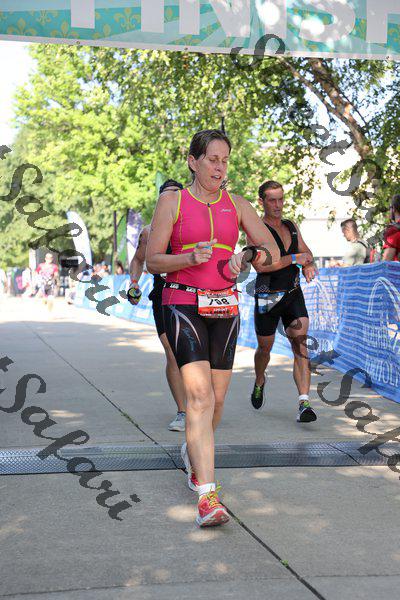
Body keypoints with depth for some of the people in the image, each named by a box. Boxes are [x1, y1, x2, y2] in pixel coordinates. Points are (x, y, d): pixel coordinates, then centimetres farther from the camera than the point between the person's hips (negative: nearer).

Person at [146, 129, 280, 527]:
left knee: (216, 399, 9)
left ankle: (192, 454, 40)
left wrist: (247, 255, -12)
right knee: (199, 395, -17)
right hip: (183, 304, -4)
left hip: (224, 307, 4)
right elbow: (153, 260, -1)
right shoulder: (172, 201, 1)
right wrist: (190, 258, -19)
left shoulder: (236, 205, 11)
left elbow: (272, 250, 9)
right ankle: (207, 498, -20)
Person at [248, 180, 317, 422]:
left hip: (294, 294, 4)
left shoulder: (292, 226, 10)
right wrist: (294, 259, -20)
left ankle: (304, 403, -20)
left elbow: (307, 252, 21)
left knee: (301, 344, -14)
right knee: (265, 348, 13)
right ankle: (259, 382, 46)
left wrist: (308, 264, -2)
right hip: (267, 298, -3)